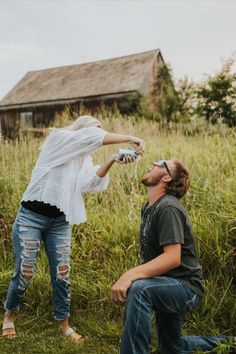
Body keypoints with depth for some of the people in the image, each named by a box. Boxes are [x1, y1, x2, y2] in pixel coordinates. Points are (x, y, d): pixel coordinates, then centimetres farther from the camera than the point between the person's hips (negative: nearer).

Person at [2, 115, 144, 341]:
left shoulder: (84, 159, 11)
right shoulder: (58, 138, -5)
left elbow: (89, 182, -10)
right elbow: (91, 137, -19)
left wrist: (112, 161, -25)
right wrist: (129, 139, -21)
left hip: (59, 221, 5)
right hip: (31, 216, -5)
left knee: (62, 274, 3)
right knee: (24, 273, -1)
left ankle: (63, 324, 20)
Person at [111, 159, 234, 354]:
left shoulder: (168, 208, -22)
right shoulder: (149, 207, 8)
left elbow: (173, 257, -33)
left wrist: (130, 275, -43)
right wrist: (131, 276, 3)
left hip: (186, 287, -10)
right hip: (168, 283, 10)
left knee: (138, 289, -38)